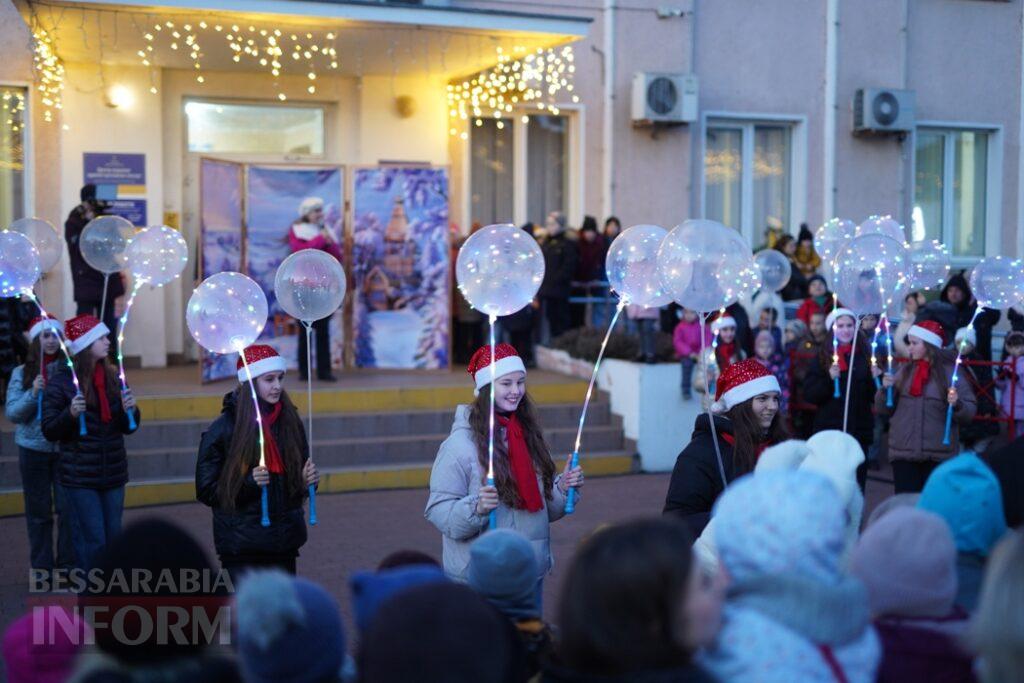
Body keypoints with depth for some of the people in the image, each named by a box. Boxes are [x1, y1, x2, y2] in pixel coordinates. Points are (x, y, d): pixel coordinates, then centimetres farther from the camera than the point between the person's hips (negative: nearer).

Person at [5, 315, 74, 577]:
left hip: (65, 449, -1)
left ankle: (68, 565, 15)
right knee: (39, 511, 10)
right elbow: (12, 413, -3)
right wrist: (33, 394, -18)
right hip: (33, 450, 1)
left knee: (68, 508, 1)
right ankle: (41, 566, 20)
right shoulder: (22, 374, 0)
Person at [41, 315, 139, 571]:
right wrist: (70, 413, -23)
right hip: (80, 477, -5)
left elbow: (128, 428, 13)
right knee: (92, 541, -5)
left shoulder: (111, 378, 8)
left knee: (113, 538, 9)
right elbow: (49, 431, -6)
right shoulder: (61, 381, -7)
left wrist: (131, 410, -7)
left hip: (113, 473, 5)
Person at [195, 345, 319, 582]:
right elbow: (206, 491, -6)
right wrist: (248, 481, -21)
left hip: (285, 541, 4)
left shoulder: (289, 421, 5)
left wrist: (308, 480, -7)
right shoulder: (224, 428, -8)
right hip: (243, 544, -4)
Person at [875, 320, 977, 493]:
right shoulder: (905, 371, 8)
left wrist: (956, 405, -23)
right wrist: (885, 389, -7)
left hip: (939, 454, -3)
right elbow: (883, 410, 10)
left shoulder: (951, 372, -2)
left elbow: (969, 412, -4)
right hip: (903, 452, 3)